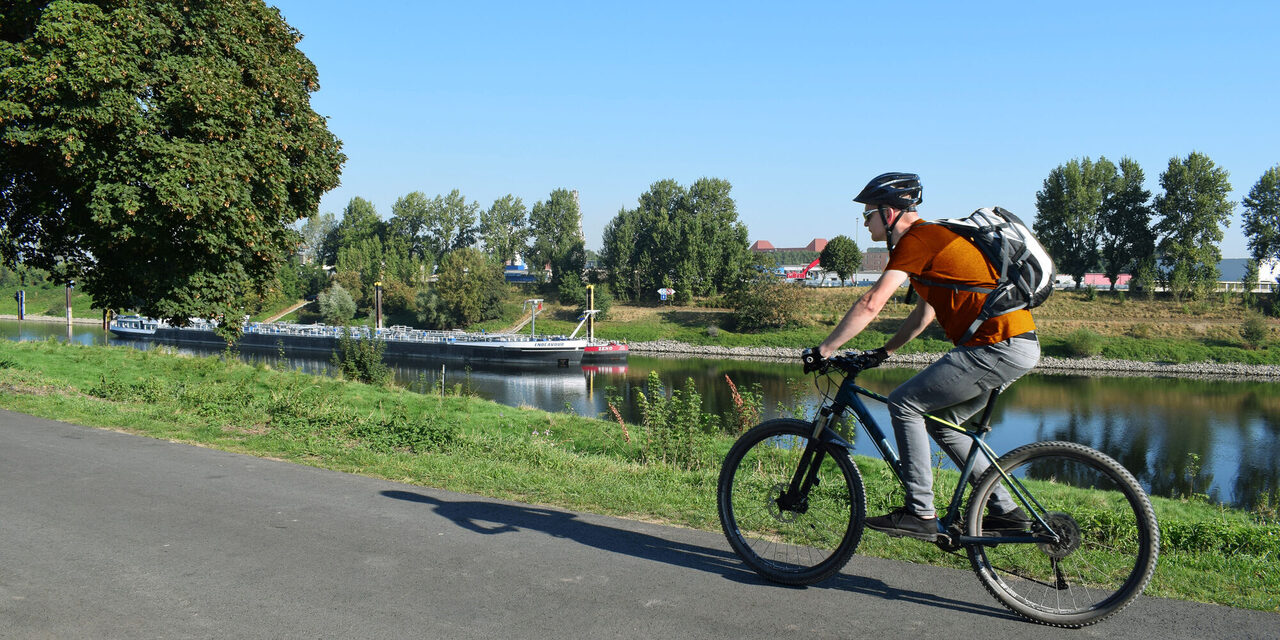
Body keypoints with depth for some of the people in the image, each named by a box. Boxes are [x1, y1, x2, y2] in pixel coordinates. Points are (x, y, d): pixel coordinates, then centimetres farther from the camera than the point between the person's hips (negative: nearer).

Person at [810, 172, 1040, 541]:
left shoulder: (917, 240, -10)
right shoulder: (933, 238, 21)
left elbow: (871, 304, -17)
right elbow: (926, 312, 30)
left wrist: (824, 349, -10)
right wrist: (884, 352, 30)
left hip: (999, 347, -10)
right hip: (1016, 347, 10)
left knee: (904, 404, -8)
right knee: (942, 422, 17)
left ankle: (920, 514, -5)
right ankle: (1007, 511, 20)